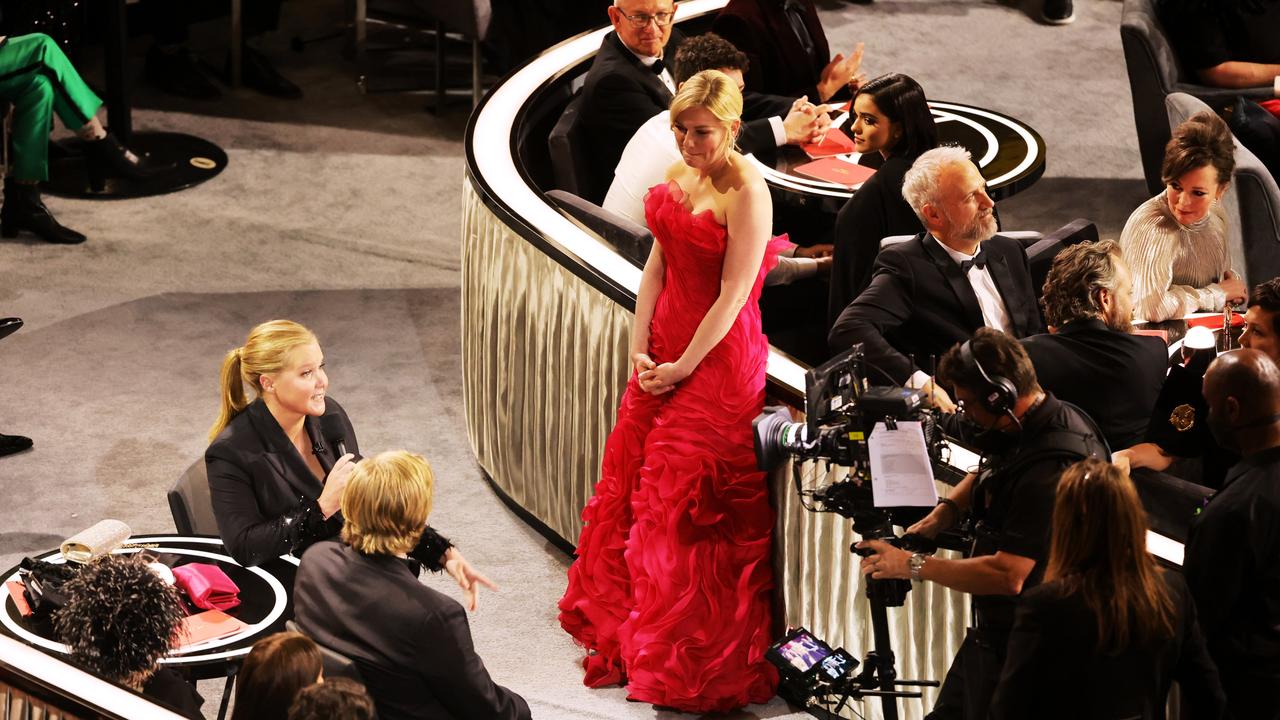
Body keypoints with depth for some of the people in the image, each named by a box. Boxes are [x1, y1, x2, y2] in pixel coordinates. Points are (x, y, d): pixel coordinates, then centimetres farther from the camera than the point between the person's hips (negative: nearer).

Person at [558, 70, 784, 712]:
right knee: (633, 479, 14)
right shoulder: (677, 177, 5)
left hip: (719, 358, -8)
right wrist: (639, 350, 0)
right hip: (664, 347, 8)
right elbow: (657, 265, 9)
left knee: (689, 503, -2)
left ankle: (693, 662, 11)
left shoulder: (747, 193, -18)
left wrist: (681, 368, -14)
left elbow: (733, 295, -18)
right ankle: (626, 624, 31)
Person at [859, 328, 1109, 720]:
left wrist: (913, 565, -23)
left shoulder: (1050, 469, -31)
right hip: (992, 632, 10)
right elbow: (987, 474, 25)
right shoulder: (1025, 430, 2)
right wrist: (942, 515, 4)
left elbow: (1007, 576, -33)